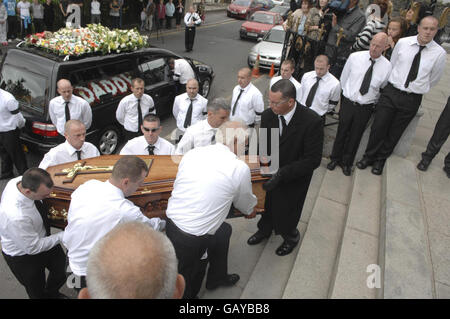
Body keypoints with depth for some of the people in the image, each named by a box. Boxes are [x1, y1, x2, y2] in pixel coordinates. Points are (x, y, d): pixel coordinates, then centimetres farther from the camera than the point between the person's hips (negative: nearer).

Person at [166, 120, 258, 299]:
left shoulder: (191, 154, 1)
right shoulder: (240, 168, -13)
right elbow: (248, 209, 5)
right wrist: (251, 211, 30)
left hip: (171, 225, 7)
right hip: (192, 242, -7)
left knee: (224, 230, 29)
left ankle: (217, 277, 50)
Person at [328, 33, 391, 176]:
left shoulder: (387, 66, -6)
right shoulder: (355, 57, -6)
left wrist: (373, 102, 6)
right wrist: (349, 93, 11)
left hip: (366, 108, 0)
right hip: (348, 103, 0)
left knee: (355, 136, 12)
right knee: (341, 132, 11)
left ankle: (347, 163, 31)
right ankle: (335, 158, 32)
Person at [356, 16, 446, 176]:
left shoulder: (439, 53, -6)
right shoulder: (402, 43, -4)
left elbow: (433, 79, 8)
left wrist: (419, 89, 14)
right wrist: (395, 84, 13)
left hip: (412, 99, 0)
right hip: (391, 92, 0)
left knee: (394, 132, 11)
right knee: (378, 127, 3)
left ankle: (381, 159, 30)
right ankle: (369, 156, 24)